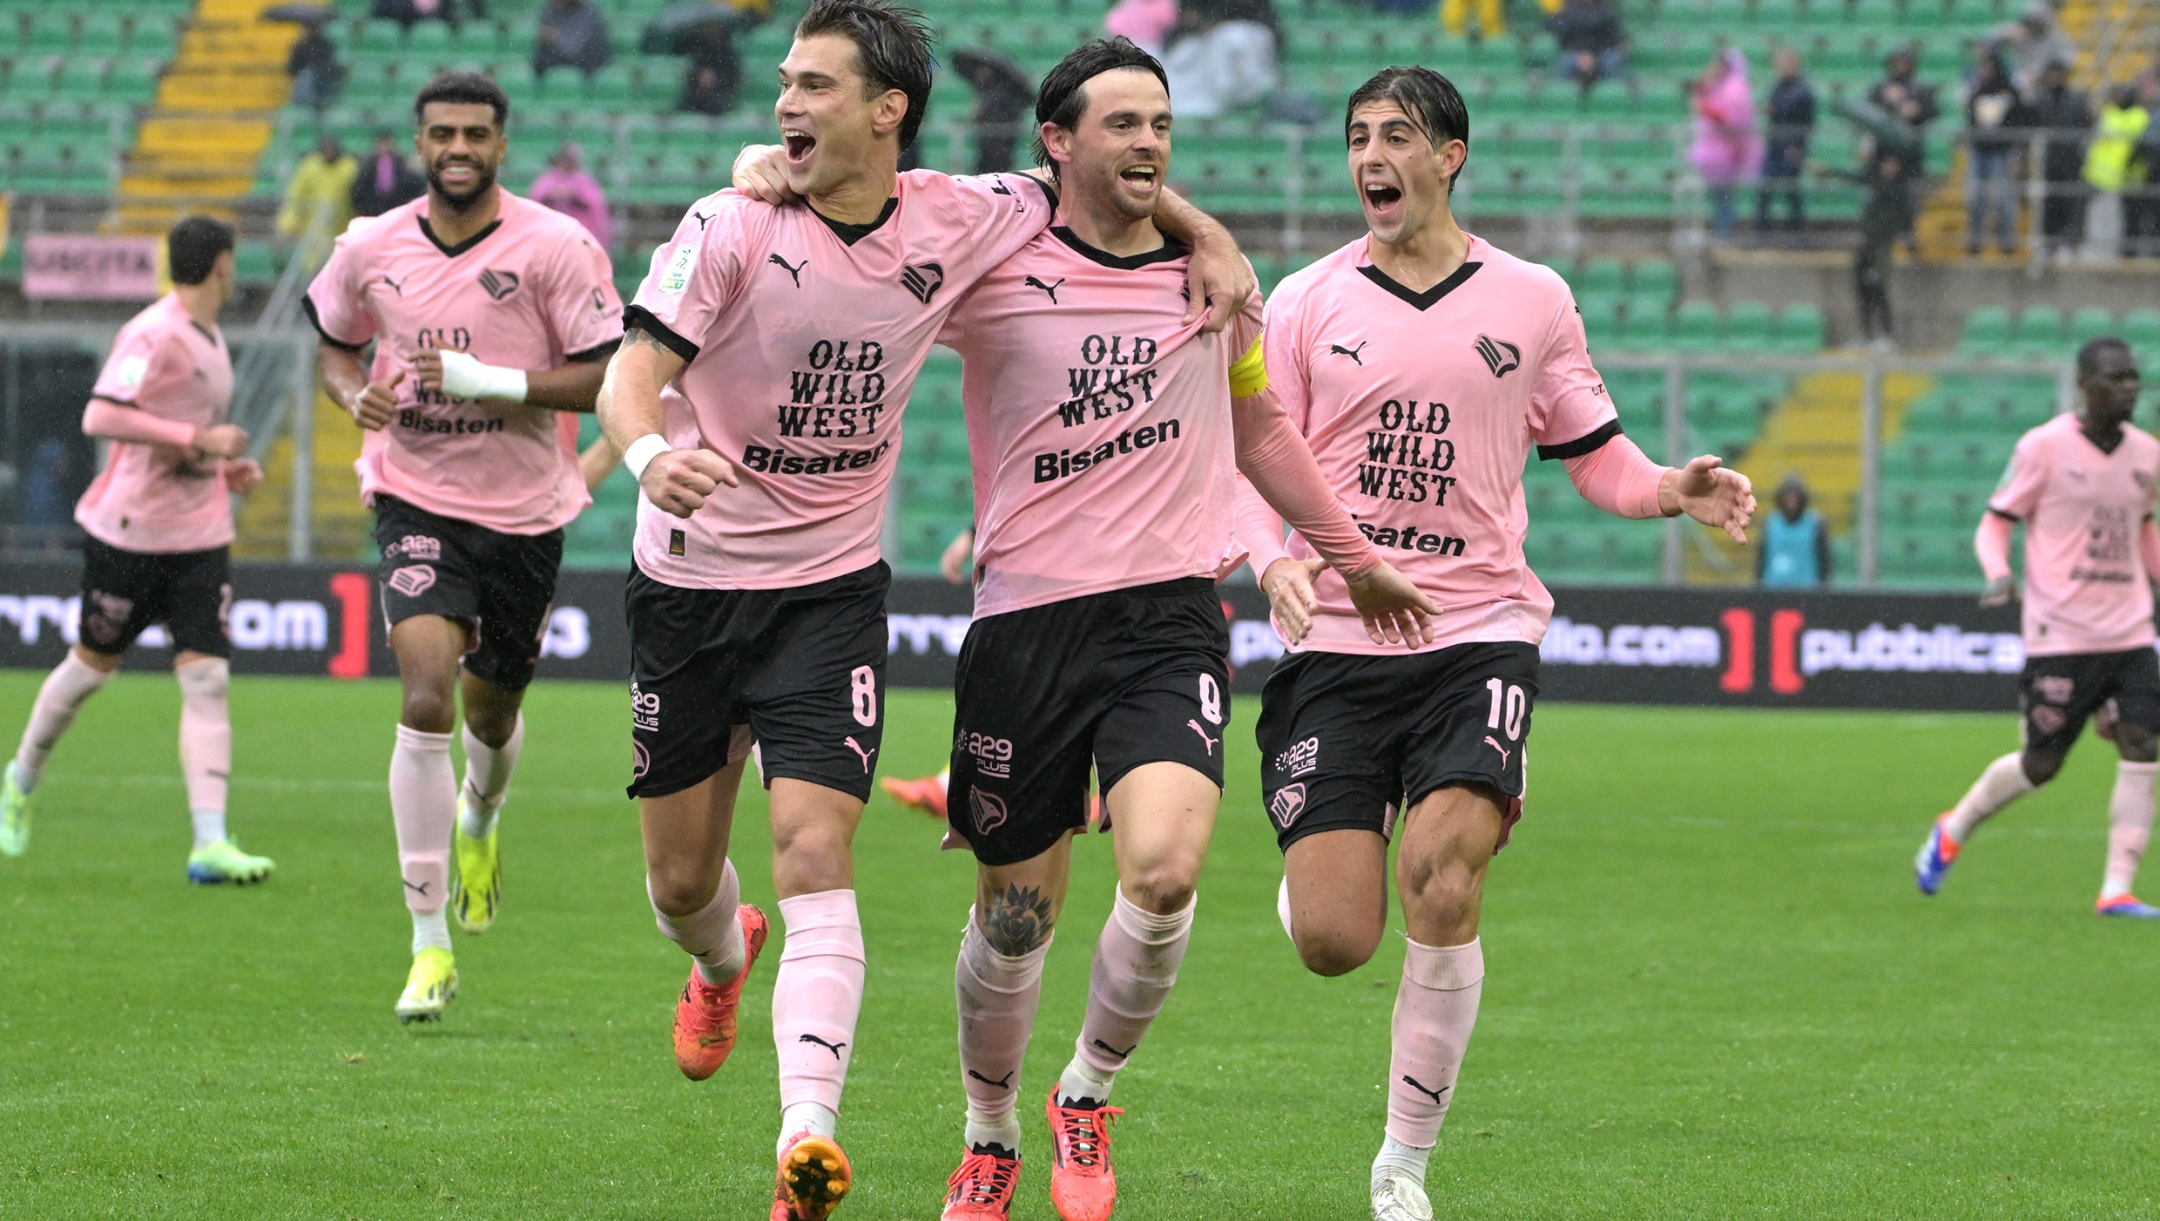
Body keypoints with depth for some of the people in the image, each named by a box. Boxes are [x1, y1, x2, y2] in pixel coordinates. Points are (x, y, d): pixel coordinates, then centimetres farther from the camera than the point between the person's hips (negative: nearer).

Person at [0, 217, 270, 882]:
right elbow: (101, 417, -25)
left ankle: (210, 842, -14)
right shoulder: (154, 335, -15)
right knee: (93, 664, 9)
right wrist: (197, 438, -26)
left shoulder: (208, 339, 13)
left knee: (207, 677, -7)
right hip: (130, 529, -7)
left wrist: (227, 469, 9)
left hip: (200, 537, 7)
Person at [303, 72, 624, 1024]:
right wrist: (357, 392, -6)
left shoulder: (556, 247, -11)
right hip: (417, 505, 0)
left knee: (491, 711, 16)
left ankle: (480, 820, 56)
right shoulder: (371, 249, -1)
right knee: (425, 702, -19)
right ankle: (430, 947, -15)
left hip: (525, 513, 0)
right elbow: (333, 341, 17)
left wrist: (487, 381, -23)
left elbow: (606, 375, -11)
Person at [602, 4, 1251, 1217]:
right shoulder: (736, 225, -14)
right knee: (680, 877, 10)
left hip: (832, 587, 0)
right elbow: (637, 366, -21)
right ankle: (725, 962, 48)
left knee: (816, 854, -17)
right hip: (692, 576, 0)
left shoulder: (958, 220, -6)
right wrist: (651, 453, -42)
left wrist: (1207, 234, 3)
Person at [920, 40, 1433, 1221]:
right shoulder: (993, 270, -2)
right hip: (1027, 620, -1)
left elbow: (1259, 428, 26)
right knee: (1014, 916, 5)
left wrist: (1354, 555, 34)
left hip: (1171, 617, 1)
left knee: (1163, 870, -21)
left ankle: (1089, 1093, 5)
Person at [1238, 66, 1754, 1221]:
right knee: (1333, 940, -9)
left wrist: (1672, 489, -7)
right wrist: (1273, 559, -15)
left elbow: (1594, 451, 15)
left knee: (1444, 876, -22)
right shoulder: (1307, 302, 6)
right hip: (1334, 641, 0)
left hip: (1478, 627, 0)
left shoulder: (1532, 300, 8)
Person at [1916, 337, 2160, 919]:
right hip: (2060, 634, -5)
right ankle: (1952, 832, 27)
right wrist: (1999, 574, -23)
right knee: (2039, 765, 0)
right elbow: (1995, 523, -3)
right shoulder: (2045, 447, -7)